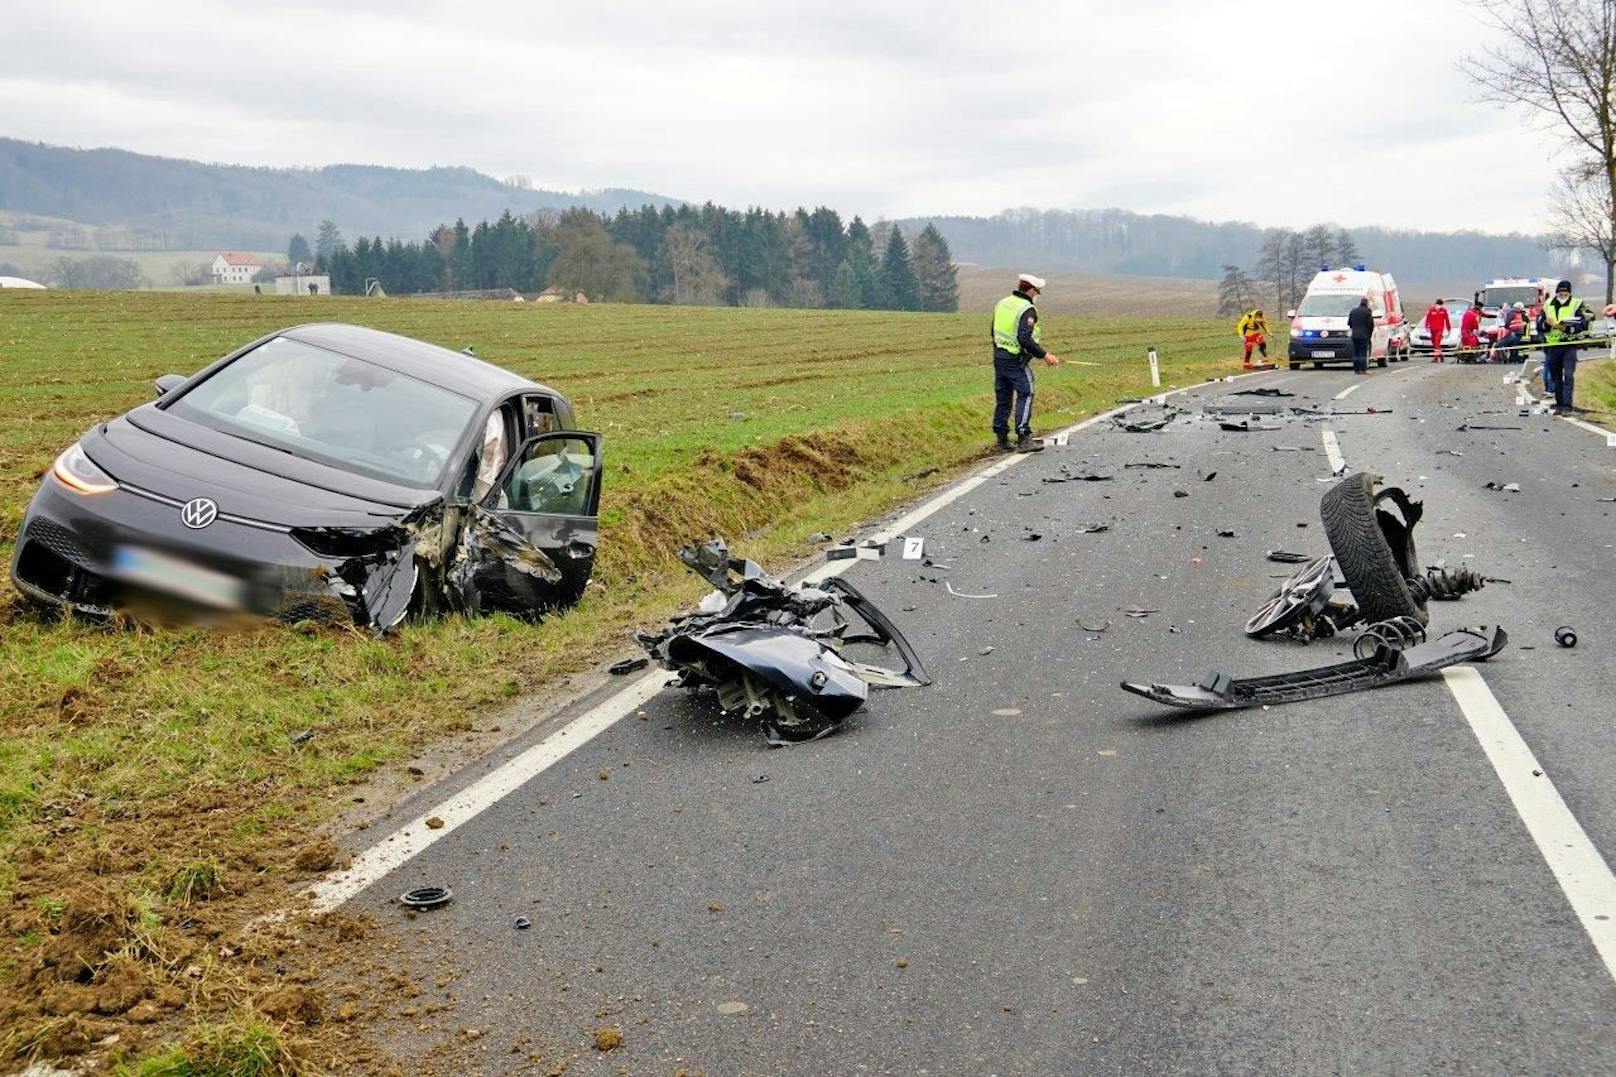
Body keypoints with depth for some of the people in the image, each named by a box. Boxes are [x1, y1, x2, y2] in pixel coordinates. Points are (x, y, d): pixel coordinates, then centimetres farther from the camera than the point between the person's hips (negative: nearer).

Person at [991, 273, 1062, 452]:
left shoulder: (1002, 303, 10)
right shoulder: (1027, 309, -15)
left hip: (998, 356, 8)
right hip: (1016, 361, -8)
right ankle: (1023, 439, -12)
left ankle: (1002, 440, 15)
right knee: (1025, 395, -5)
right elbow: (1025, 339, -23)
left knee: (1003, 398, 12)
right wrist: (1044, 355, -17)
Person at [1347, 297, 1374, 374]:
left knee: (1356, 353, 7)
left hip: (1354, 335, 5)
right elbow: (1371, 324, -6)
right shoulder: (1368, 311, -6)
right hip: (1364, 336, -5)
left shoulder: (1353, 311, 10)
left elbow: (1349, 323, 15)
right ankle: (1363, 369, -7)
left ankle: (1356, 369, 6)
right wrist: (1370, 334, 6)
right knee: (1363, 353, -4)